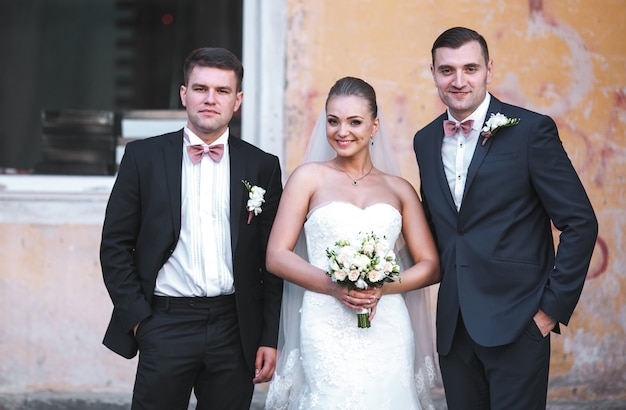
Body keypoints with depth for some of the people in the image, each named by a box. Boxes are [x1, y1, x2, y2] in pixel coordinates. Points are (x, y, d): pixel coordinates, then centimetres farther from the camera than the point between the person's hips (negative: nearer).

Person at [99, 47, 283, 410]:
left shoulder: (262, 166, 6)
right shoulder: (144, 157, 3)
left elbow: (273, 258, 7)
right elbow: (116, 244, 5)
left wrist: (270, 338, 2)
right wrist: (136, 316, -3)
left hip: (235, 329, 1)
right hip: (165, 324, -1)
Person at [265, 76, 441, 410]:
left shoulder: (399, 190, 13)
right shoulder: (309, 178, 7)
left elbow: (431, 266, 9)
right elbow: (276, 256, 1)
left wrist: (383, 287, -9)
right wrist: (333, 286, -14)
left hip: (388, 333, 2)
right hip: (327, 330, -2)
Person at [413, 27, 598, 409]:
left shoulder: (531, 130, -8)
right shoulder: (426, 140, 9)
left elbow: (580, 222, -9)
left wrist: (554, 306, -11)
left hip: (516, 321, -5)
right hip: (453, 325, 5)